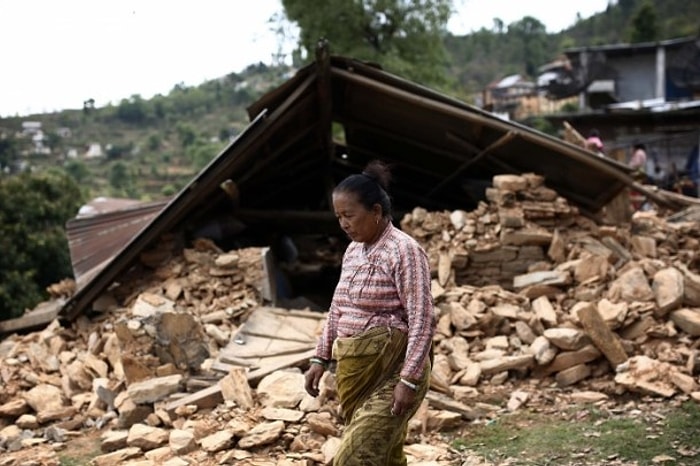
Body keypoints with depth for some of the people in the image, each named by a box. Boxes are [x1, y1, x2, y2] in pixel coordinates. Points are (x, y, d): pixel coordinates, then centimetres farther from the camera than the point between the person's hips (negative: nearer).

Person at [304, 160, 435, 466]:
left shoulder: (404, 251, -13)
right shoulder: (353, 251, 12)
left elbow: (422, 321, -18)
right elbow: (337, 310, 21)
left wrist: (409, 380, -22)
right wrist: (321, 358, 16)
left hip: (390, 370, -8)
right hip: (355, 370, 8)